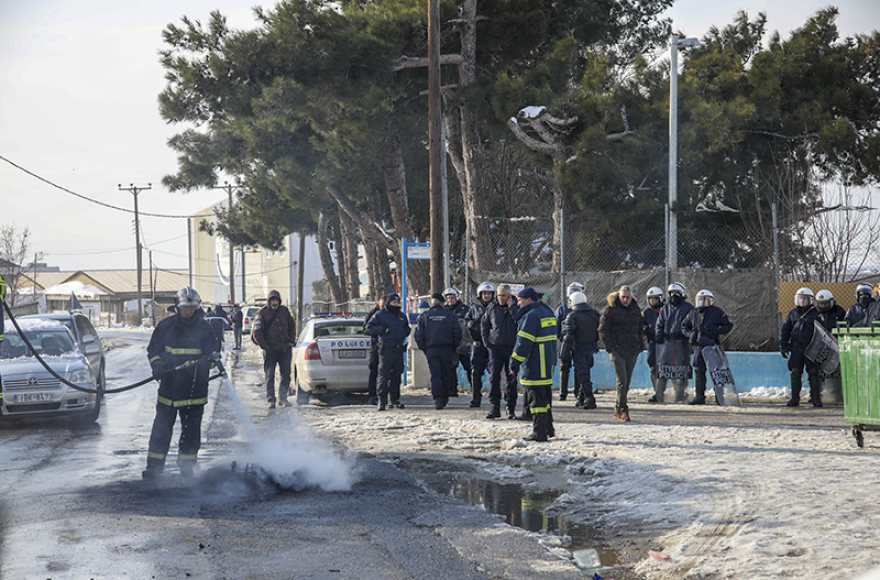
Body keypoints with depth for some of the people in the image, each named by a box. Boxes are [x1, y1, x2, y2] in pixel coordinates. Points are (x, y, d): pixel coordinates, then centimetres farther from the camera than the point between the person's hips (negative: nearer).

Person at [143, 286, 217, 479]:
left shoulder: (204, 328, 2)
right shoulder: (165, 326, 6)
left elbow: (211, 352, 4)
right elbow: (153, 349, 12)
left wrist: (205, 360, -19)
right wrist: (157, 365, -7)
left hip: (194, 388, -1)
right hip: (168, 385, 1)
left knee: (191, 428, 3)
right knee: (161, 426, 4)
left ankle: (187, 465, 15)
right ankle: (154, 466, 11)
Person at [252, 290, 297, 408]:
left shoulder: (284, 311, 9)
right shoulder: (262, 313, -3)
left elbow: (292, 325, 19)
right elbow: (256, 331, -3)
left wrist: (291, 341, 9)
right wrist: (264, 345, -9)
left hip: (285, 349, 4)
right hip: (270, 349, -4)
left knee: (286, 374, 6)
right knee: (270, 375, -2)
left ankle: (283, 398, 17)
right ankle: (271, 400, 3)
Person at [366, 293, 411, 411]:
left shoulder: (402, 316, 17)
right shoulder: (380, 315, 1)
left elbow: (407, 329, 30)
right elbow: (369, 328, -1)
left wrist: (405, 332, 7)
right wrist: (382, 329, -13)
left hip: (399, 348, 6)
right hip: (386, 349, -6)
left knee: (396, 374, 11)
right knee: (384, 374, -10)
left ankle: (394, 398, 21)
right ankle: (382, 400, -10)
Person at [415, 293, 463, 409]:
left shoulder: (424, 316, 4)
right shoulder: (449, 314, 4)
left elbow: (418, 336, 1)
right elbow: (458, 333, 1)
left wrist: (424, 349, 9)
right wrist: (453, 347, 11)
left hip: (431, 350, 0)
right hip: (446, 349, 0)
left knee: (435, 375, -2)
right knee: (446, 375, 11)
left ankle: (437, 399, -15)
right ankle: (444, 398, 16)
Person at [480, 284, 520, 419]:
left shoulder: (515, 307, 1)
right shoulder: (492, 307, 6)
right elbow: (484, 324, 15)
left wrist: (511, 307, -16)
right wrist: (486, 342, 6)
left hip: (511, 348, -1)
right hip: (495, 348, 1)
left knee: (511, 379, 4)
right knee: (494, 376, -10)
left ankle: (511, 408, 12)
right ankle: (495, 407, -8)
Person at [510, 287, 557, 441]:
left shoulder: (530, 316, -16)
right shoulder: (547, 312, 14)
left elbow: (524, 342, -18)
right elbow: (554, 337, 21)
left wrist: (515, 362, -12)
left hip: (534, 367, -10)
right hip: (548, 364, 10)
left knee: (536, 400, -6)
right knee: (545, 398, 17)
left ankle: (539, 433, -4)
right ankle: (548, 429, 23)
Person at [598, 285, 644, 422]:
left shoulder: (635, 308, 12)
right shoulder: (610, 309, -3)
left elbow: (640, 328, 23)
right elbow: (603, 329, -2)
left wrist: (641, 345, 13)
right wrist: (610, 347, -9)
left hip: (632, 351, 5)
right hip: (617, 350, -5)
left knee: (626, 382, 8)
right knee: (622, 381, -13)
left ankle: (618, 409, 18)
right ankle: (622, 410, -11)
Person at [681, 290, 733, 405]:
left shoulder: (717, 312, 3)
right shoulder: (693, 313, 14)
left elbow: (729, 325, 7)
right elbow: (684, 326, 23)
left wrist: (717, 332, -8)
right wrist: (690, 334, 3)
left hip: (712, 346, -4)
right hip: (698, 346, 4)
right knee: (699, 371, 1)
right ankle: (699, 396, 6)